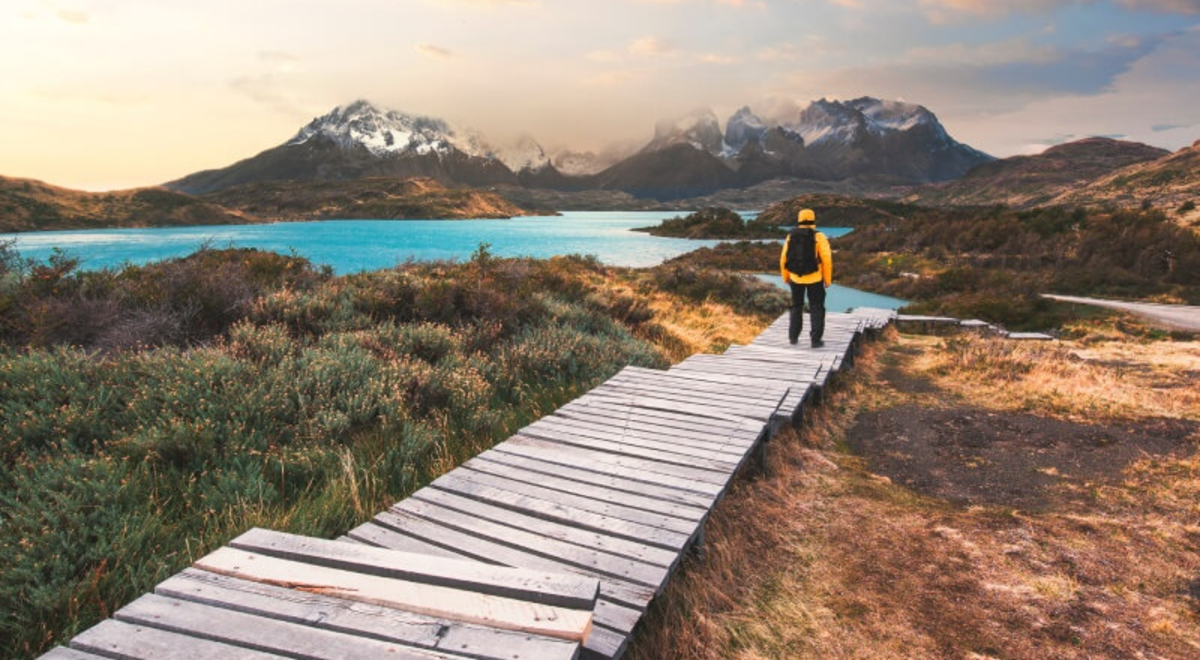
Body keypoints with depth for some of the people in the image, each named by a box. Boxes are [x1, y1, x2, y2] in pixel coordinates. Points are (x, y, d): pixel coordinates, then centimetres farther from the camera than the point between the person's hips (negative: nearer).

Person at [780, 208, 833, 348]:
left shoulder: (790, 236, -1)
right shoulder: (819, 237, -10)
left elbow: (783, 259, 2)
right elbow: (826, 260, -12)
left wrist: (785, 277, 14)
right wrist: (828, 279, -2)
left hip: (795, 278, 3)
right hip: (814, 278, -3)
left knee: (796, 307, 19)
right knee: (816, 308, 7)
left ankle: (793, 337, 22)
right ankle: (816, 340, 5)